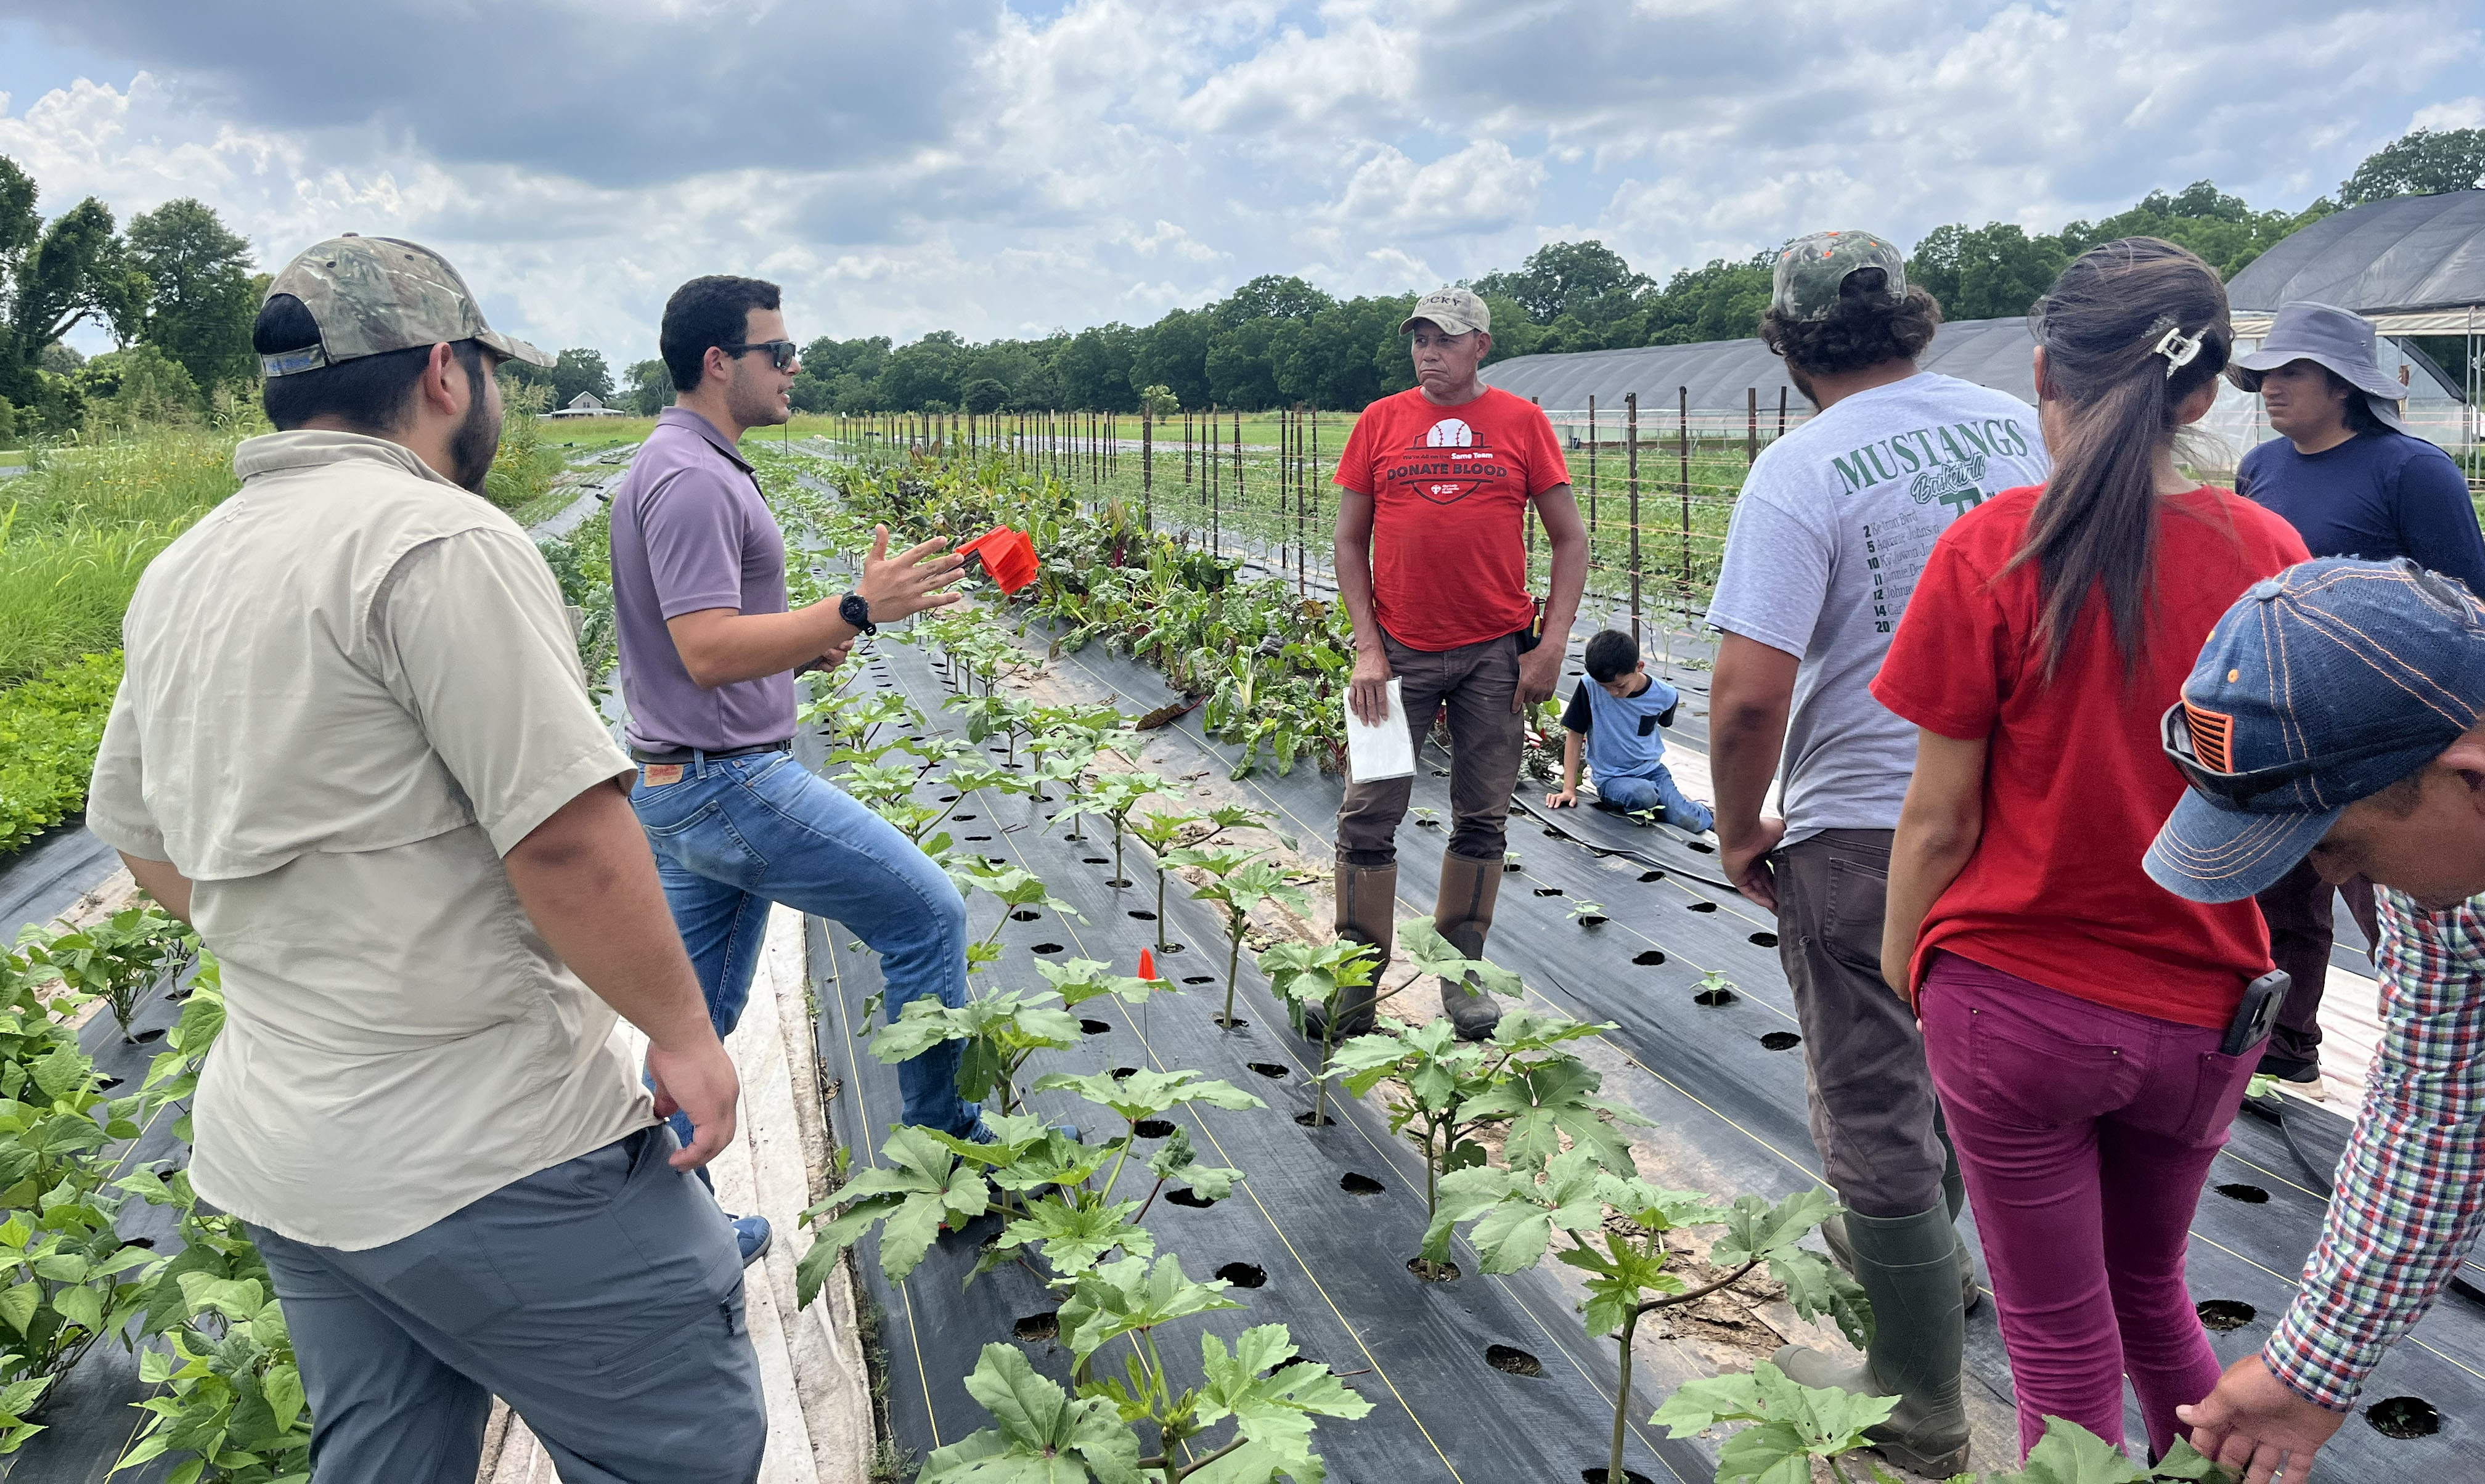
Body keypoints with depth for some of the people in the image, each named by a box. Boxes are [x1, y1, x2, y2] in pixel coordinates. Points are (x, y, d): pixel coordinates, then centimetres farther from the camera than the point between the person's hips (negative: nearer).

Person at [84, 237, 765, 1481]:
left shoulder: (179, 574, 10)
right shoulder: (438, 542, -18)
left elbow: (137, 836, 19)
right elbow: (564, 833, -24)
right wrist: (683, 1032, -14)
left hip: (270, 1151, 9)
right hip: (491, 1164, -9)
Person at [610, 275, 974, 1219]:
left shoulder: (674, 466, 16)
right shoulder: (691, 478, -18)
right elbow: (708, 653, -26)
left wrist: (807, 643, 9)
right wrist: (857, 610, -28)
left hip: (677, 788, 11)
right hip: (732, 786, -11)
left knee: (693, 1023, 15)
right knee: (928, 914, 0)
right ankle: (941, 1143, 13)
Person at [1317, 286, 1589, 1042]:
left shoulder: (1521, 421, 2)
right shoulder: (1379, 422, 5)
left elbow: (1570, 538, 4)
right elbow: (1349, 540, 6)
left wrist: (1551, 645, -5)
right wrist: (1367, 647, -4)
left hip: (1497, 653, 0)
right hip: (1399, 650, 0)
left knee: (1482, 819, 8)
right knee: (1368, 817, 1)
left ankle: (1461, 976, 22)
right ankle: (1354, 988, 12)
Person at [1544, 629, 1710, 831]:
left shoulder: (1665, 696, -10)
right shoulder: (1590, 686, -17)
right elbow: (1575, 734, -7)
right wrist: (1569, 789, -8)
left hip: (1651, 770, 2)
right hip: (1611, 779, -2)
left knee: (1689, 823, -19)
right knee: (1642, 795, -35)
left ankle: (1699, 809, 18)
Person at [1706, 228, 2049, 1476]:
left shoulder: (1802, 471, -18)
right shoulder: (2021, 428, 1)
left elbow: (1749, 693, -25)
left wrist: (1738, 831, -9)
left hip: (1864, 830, -6)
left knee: (1875, 1112, 8)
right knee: (1945, 1054, 28)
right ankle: (1921, 1251, 52)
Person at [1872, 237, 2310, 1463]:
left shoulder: (1993, 551, -17)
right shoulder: (2270, 551, -6)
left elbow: (1940, 819, -13)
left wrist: (1899, 964, 1)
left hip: (2014, 1002, -4)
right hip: (2200, 1009, 4)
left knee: (2062, 1340, 13)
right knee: (2150, 1289, 28)